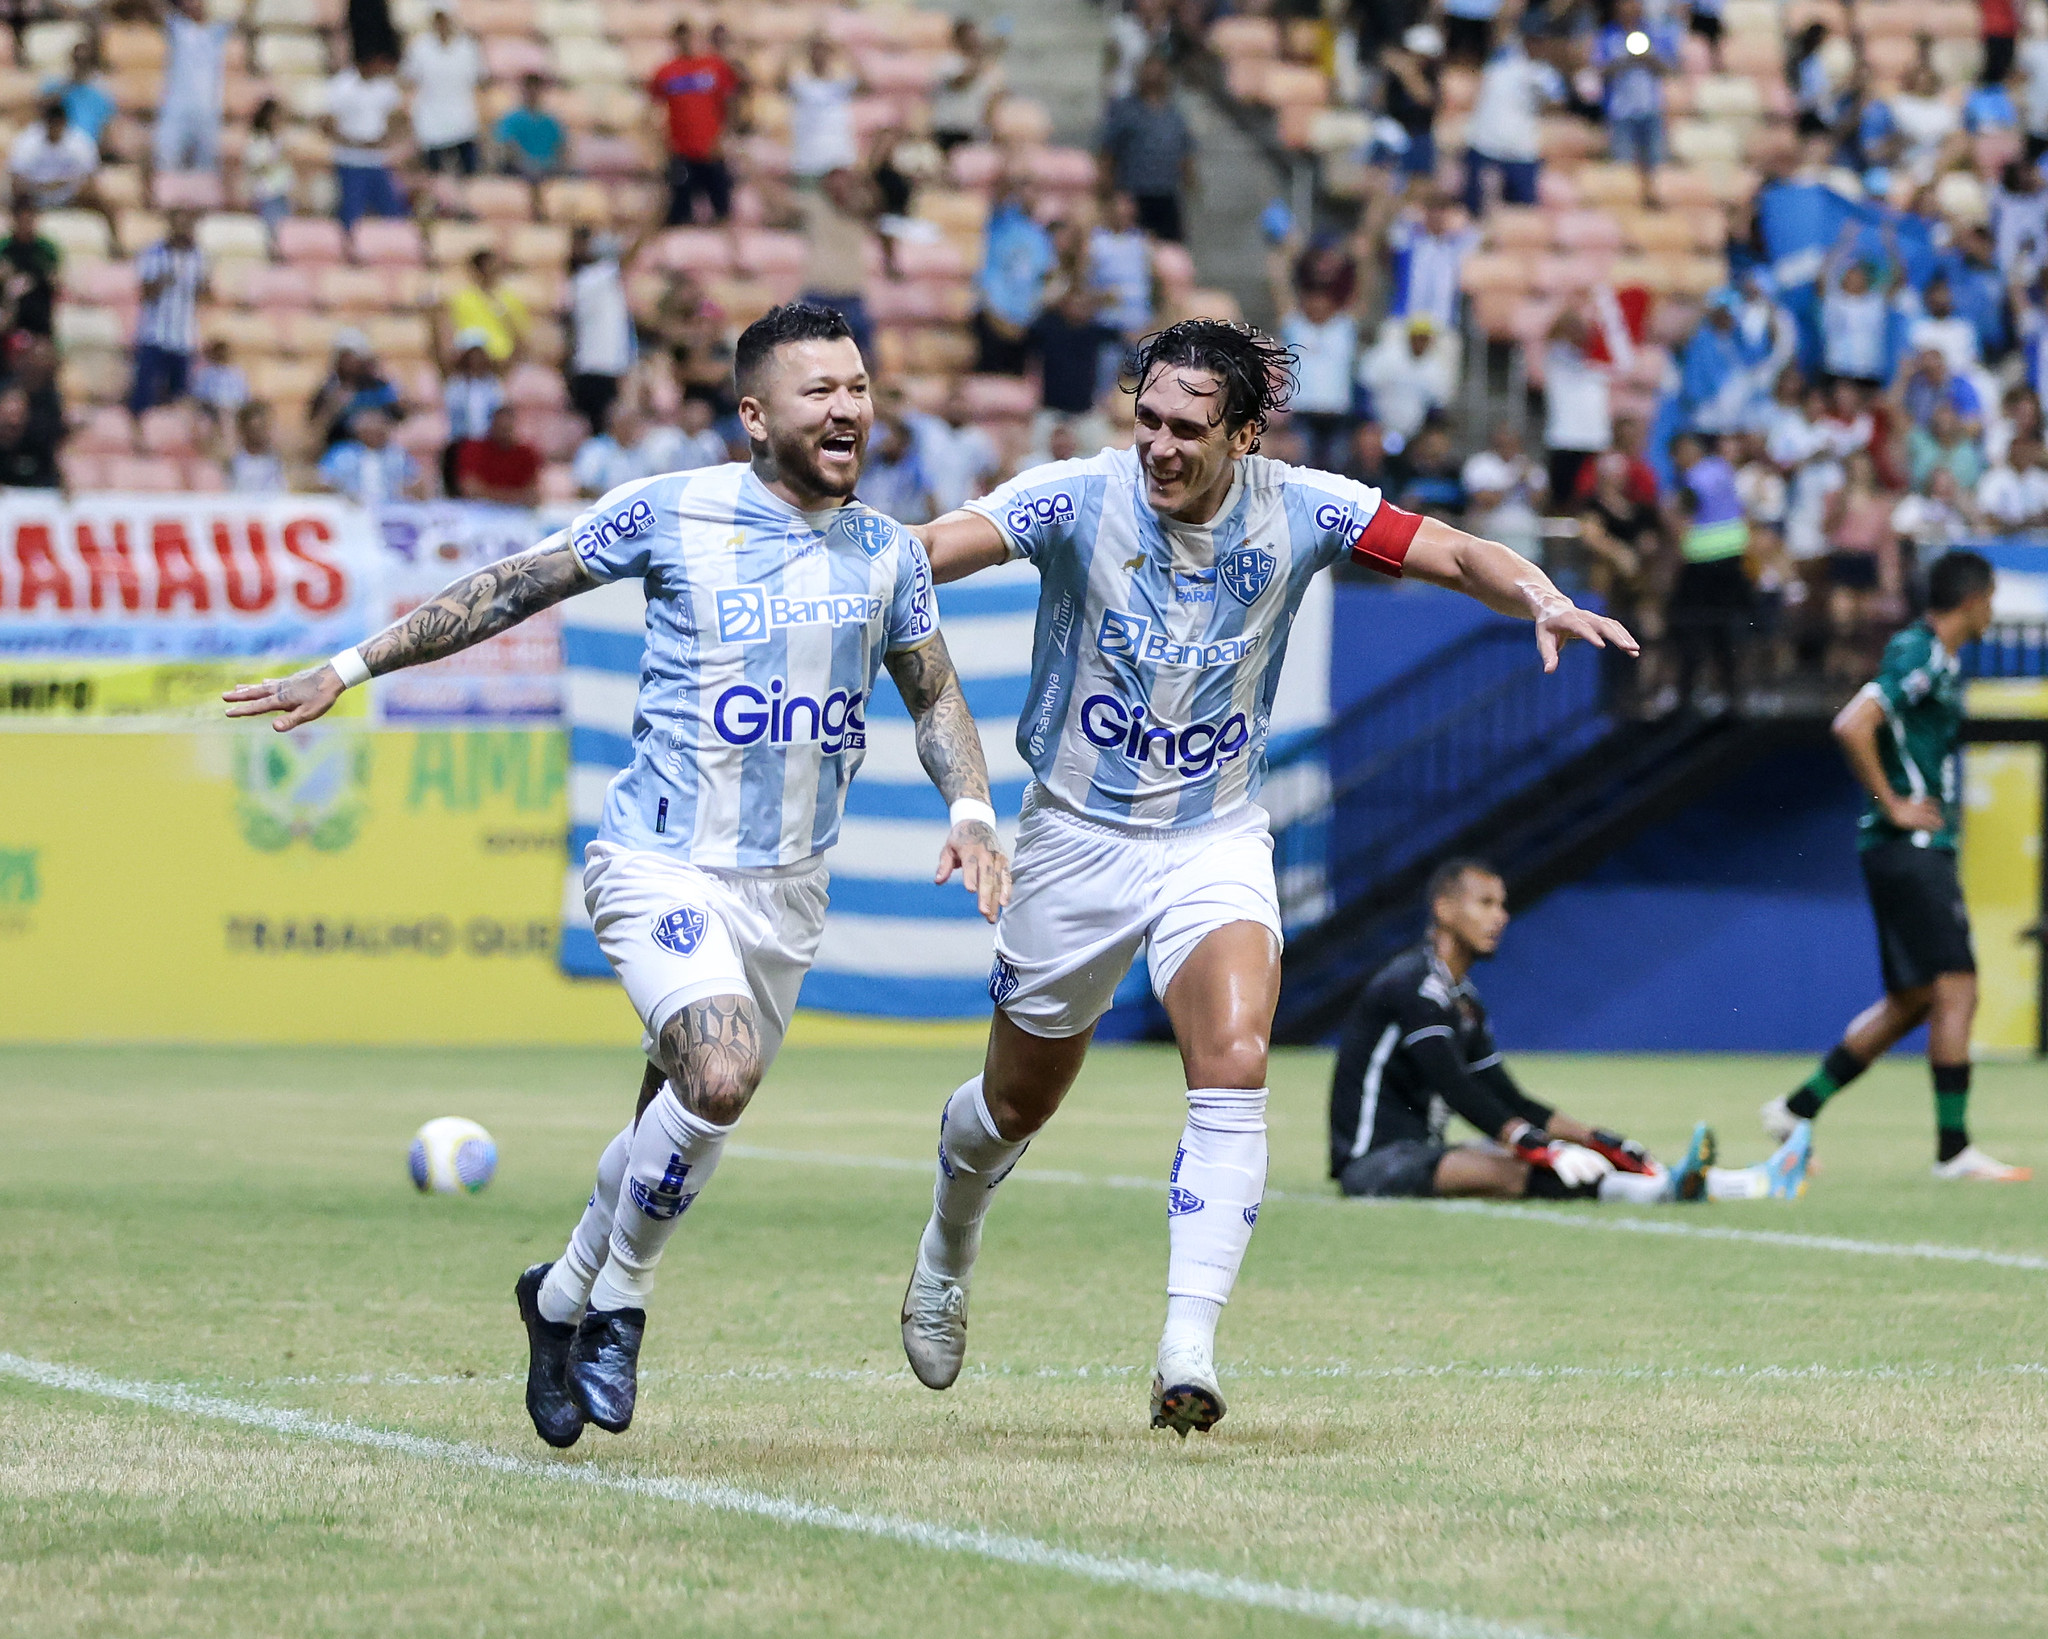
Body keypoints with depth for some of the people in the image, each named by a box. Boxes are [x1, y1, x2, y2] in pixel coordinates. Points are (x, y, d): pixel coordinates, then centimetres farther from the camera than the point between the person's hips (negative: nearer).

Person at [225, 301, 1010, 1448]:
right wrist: (350, 668, 1)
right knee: (719, 1075, -26)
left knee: (687, 1119, 11)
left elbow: (935, 698, 19)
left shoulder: (888, 554, 5)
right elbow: (511, 591, 1)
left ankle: (568, 1295, 36)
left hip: (788, 886, 5)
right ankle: (615, 1298, -4)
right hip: (662, 865, -5)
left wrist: (971, 812, 1)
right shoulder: (674, 514, -7)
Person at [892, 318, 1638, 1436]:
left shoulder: (1299, 512, -10)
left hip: (1217, 841, 1)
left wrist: (1541, 599, -27)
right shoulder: (1077, 499, -17)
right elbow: (948, 544, -32)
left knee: (1234, 1071, -24)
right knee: (1017, 1103, 14)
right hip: (1077, 837, 0)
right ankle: (950, 1239, 49)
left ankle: (1187, 1351, -25)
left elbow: (1454, 555, -6)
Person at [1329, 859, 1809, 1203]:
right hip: (1373, 1160, -9)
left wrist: (1598, 1140, 5)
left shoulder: (1464, 1000, 18)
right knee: (1504, 1171, -32)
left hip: (1419, 1153, 9)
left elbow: (1508, 1102, 17)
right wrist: (1541, 1147, -33)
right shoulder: (1414, 985, -12)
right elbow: (1456, 1090, -24)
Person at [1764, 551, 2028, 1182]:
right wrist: (1893, 805, -20)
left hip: (1921, 851, 10)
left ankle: (1799, 1106, 18)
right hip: (1911, 848, -10)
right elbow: (1851, 727, -27)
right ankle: (1953, 1149, -9)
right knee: (1956, 992, -11)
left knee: (1910, 1000, 13)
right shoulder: (1919, 659, -15)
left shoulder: (1938, 661, 16)